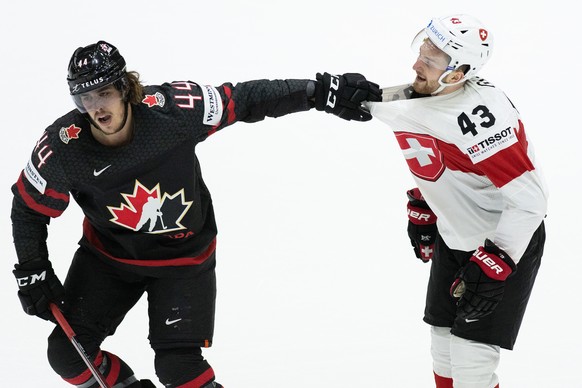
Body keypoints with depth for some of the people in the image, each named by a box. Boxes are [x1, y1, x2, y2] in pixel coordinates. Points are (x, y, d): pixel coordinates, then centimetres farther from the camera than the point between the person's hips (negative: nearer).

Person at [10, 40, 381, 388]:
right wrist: (32, 274, -7)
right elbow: (30, 208, -5)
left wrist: (322, 91, -20)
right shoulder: (63, 147, -23)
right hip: (108, 254, 3)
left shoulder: (170, 109, -28)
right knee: (68, 354, -4)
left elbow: (245, 101, -18)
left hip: (184, 255, -2)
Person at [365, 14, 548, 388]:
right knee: (444, 341, 14)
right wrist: (422, 210, 17)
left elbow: (529, 197, -31)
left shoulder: (483, 116, -32)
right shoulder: (418, 97, -7)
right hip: (452, 237, 8)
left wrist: (492, 267, -31)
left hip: (506, 243, -8)